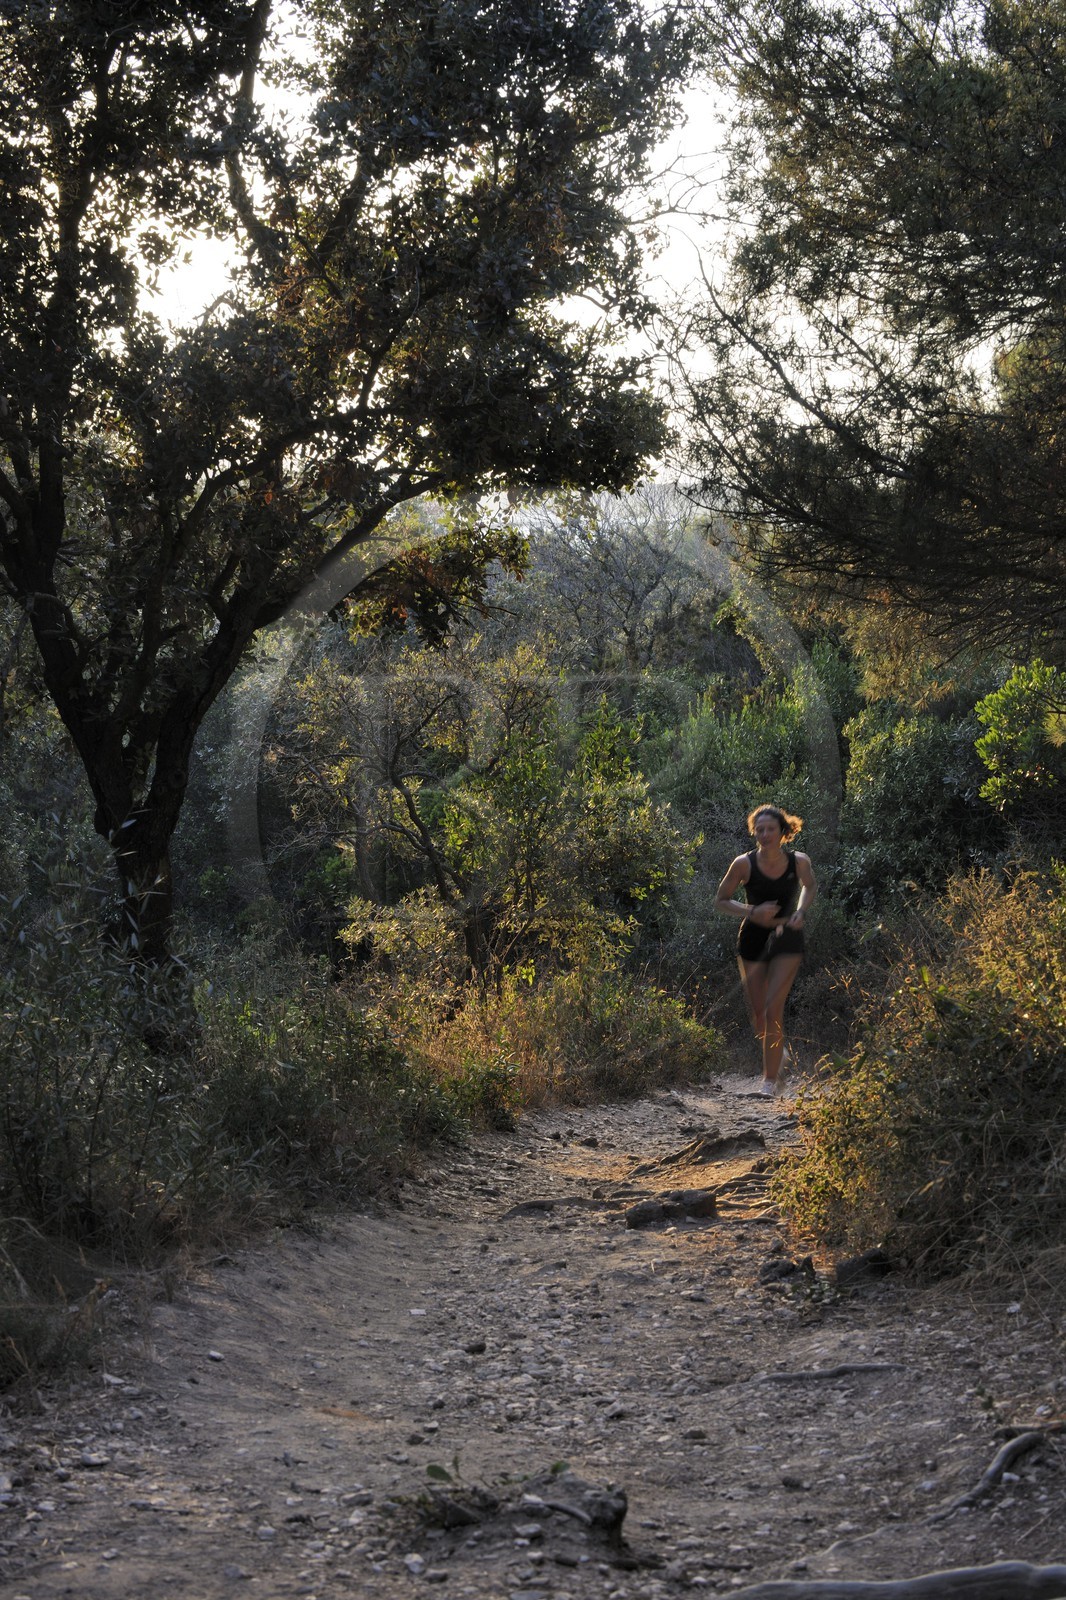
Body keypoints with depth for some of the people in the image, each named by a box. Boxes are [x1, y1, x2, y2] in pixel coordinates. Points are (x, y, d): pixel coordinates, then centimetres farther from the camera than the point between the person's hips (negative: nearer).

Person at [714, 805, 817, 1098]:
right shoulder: (744, 864, -14)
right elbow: (722, 901, -2)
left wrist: (800, 913, -6)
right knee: (758, 1014, 8)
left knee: (773, 1009, -15)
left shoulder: (799, 861, -11)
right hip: (753, 939, 1)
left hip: (787, 940, -1)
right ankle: (776, 1052, 42)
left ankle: (770, 1080, -5)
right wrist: (752, 911, -19)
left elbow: (810, 886, 12)